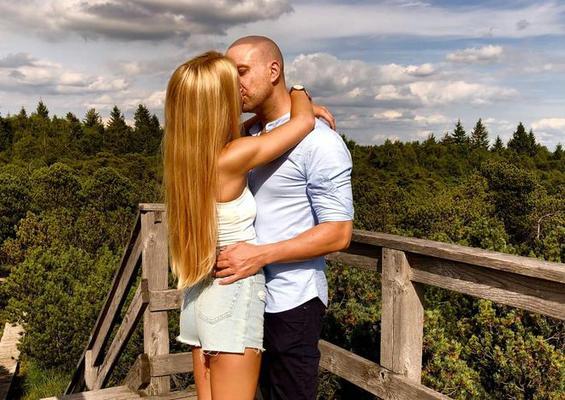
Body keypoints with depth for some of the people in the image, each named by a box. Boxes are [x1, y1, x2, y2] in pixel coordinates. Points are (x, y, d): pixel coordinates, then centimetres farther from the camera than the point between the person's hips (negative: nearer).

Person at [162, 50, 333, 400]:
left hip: (200, 296, 8)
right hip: (234, 296, -8)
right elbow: (304, 121, -9)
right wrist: (299, 92, 12)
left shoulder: (188, 157, 1)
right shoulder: (233, 158, -21)